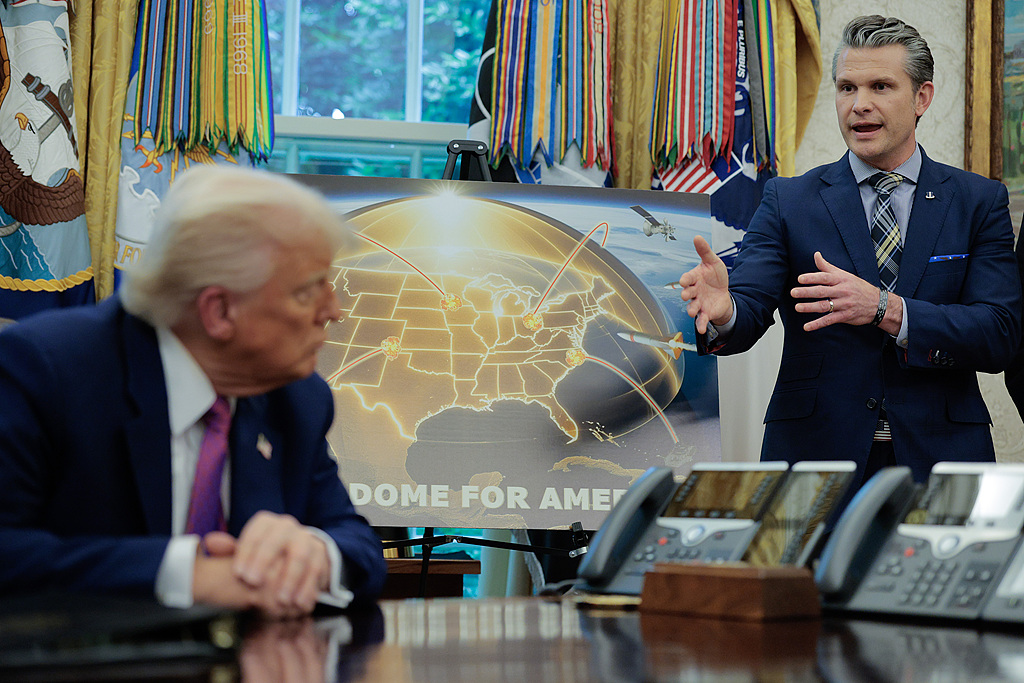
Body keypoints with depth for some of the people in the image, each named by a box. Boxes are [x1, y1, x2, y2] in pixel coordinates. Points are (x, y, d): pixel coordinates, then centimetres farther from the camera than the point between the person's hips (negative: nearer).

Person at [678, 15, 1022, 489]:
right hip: (814, 453, 0)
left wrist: (883, 308, -23)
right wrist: (723, 311, -35)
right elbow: (750, 307, -10)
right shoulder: (788, 201, 2)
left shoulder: (980, 201, 3)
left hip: (937, 458, 0)